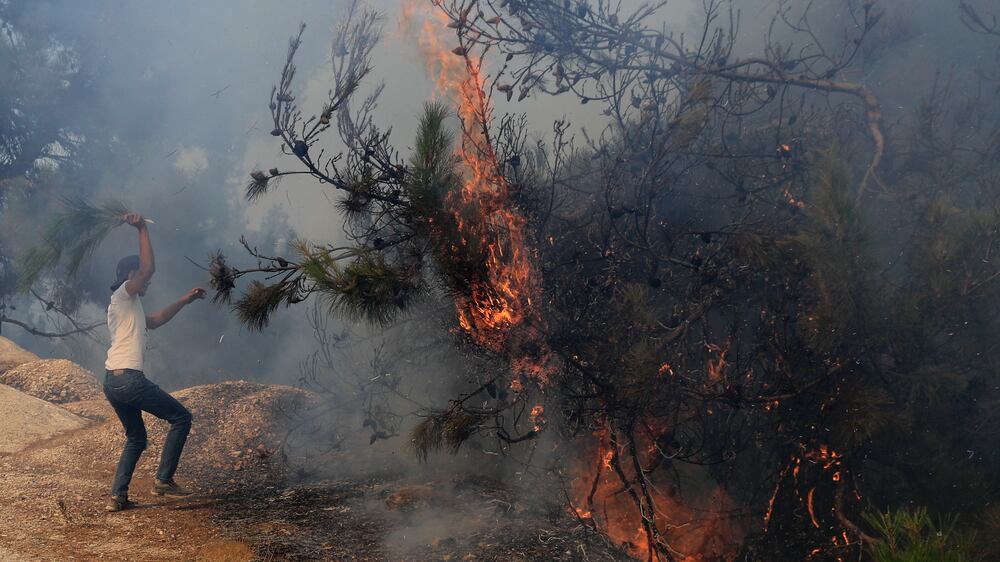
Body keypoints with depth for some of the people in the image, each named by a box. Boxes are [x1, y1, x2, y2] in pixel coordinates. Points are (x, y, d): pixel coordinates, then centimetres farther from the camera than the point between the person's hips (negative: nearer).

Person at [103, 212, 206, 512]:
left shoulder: (129, 307, 25)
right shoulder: (123, 296, -2)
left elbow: (156, 320, 39)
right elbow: (148, 268, -18)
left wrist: (185, 300, 39)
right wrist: (143, 230, -15)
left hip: (113, 383, 10)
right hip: (128, 377, -10)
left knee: (136, 438, 20)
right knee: (181, 417, 0)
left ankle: (118, 496, 12)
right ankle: (164, 480, -2)